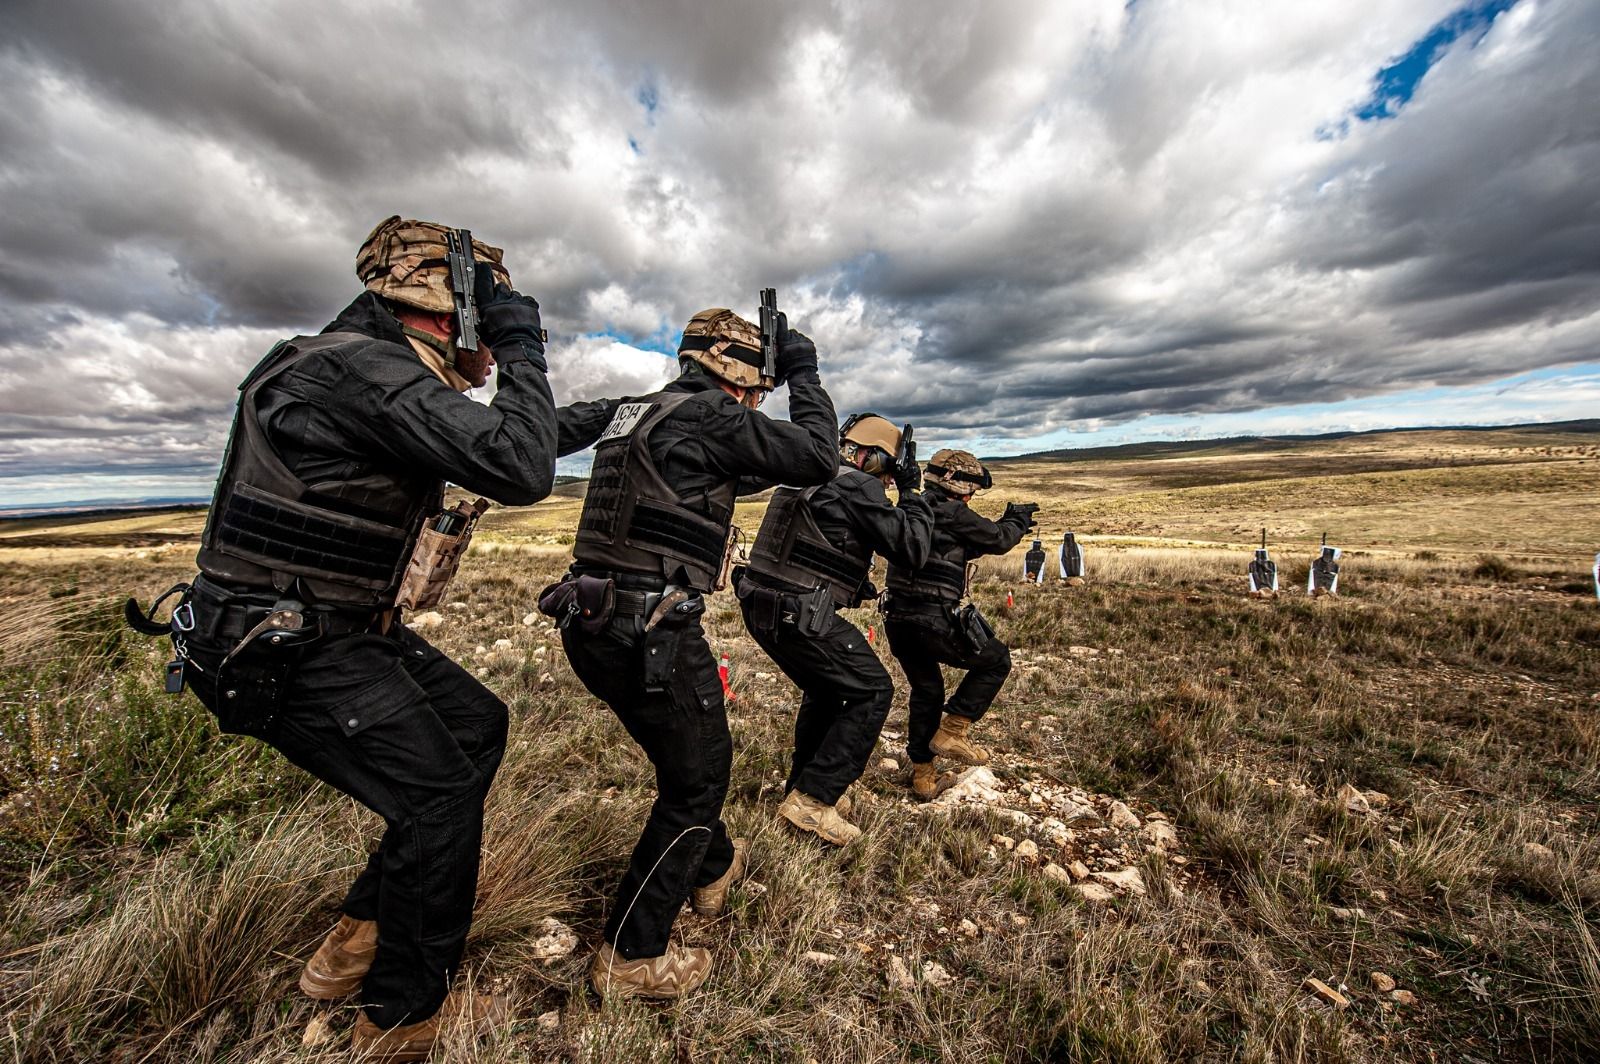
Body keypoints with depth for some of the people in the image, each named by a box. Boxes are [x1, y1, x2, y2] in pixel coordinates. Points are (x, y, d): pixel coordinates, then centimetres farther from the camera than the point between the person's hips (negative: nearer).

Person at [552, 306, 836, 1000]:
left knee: (694, 755, 26)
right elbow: (818, 459, -8)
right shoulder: (708, 415, -11)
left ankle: (714, 868, 49)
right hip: (652, 631, -10)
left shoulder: (641, 413, 17)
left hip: (593, 624, 10)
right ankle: (631, 957, 24)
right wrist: (804, 372, 5)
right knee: (695, 777, 9)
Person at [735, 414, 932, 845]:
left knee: (824, 690, 26)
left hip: (762, 610, 9)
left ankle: (803, 786, 36)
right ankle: (812, 800, 4)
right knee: (872, 691, 4)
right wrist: (913, 493, 3)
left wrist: (859, 584, 22)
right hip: (800, 615, -9)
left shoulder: (811, 479, 18)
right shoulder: (860, 485, -9)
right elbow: (912, 550, -9)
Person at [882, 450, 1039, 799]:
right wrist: (1017, 521, 24)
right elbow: (998, 539, 4)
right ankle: (952, 732, 12)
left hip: (897, 619, 8)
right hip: (934, 621, -8)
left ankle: (922, 774, 30)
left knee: (926, 692, 23)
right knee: (996, 661, 15)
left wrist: (1006, 523, 26)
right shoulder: (953, 513, -9)